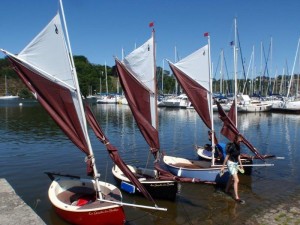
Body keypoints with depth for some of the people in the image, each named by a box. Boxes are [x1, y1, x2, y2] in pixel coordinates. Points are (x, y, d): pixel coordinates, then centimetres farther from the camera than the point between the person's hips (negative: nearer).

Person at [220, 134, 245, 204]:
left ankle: (226, 190, 42)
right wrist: (223, 167, -13)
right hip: (231, 164, -8)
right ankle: (236, 197, -2)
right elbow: (226, 157, -17)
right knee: (236, 180, -10)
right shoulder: (231, 147, -22)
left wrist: (240, 164, 19)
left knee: (232, 178, 22)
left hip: (236, 163, 8)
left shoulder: (238, 146, 0)